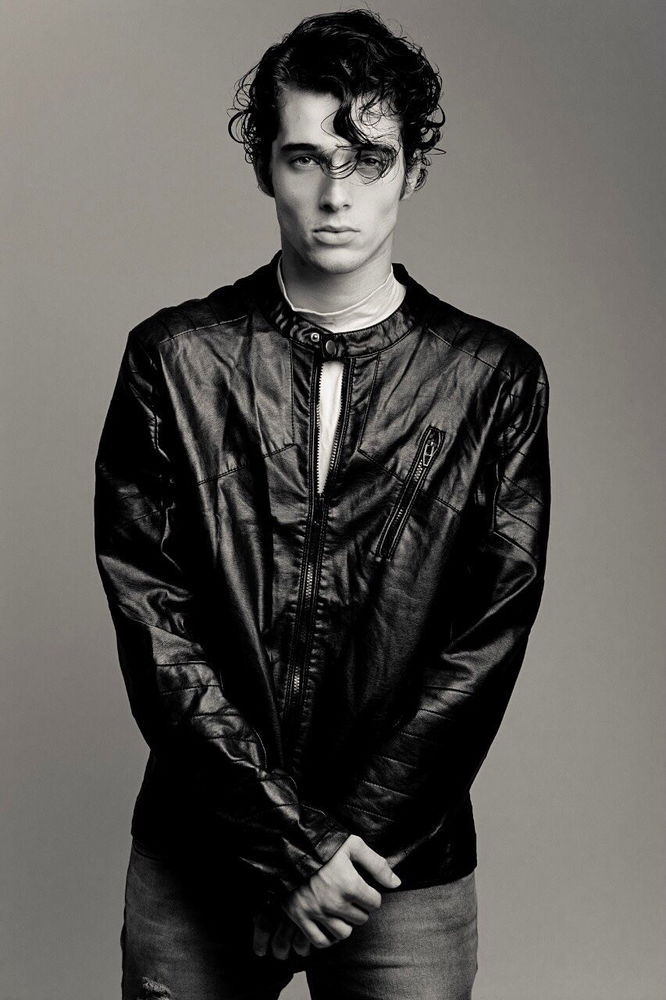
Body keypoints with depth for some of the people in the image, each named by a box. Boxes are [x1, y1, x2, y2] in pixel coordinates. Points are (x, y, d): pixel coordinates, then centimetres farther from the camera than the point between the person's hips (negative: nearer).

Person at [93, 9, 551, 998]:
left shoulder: (494, 378, -1)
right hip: (198, 854, 0)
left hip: (408, 864, 0)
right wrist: (288, 842, -12)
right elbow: (152, 618, -7)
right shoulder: (175, 358, -2)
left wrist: (351, 842, -12)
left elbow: (489, 640, -5)